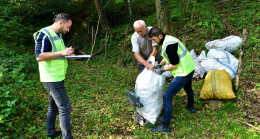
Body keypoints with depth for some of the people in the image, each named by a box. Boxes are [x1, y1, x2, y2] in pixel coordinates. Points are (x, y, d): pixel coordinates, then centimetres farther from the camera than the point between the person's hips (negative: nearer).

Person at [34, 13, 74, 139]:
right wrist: (62, 53, -26)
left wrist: (67, 55, 5)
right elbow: (39, 56, -23)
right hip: (52, 79, -10)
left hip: (57, 77, 10)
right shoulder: (44, 35, -16)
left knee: (54, 106, 20)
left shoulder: (58, 35, 14)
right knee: (65, 108, -8)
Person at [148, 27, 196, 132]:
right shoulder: (168, 39, 6)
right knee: (188, 88, 36)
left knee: (167, 96, -9)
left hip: (183, 73, -11)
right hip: (190, 68, 11)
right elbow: (168, 57, 22)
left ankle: (165, 126, -2)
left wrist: (162, 70, -12)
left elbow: (174, 64, -23)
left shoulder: (169, 45, -26)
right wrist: (159, 65, 17)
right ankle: (190, 106, 65)